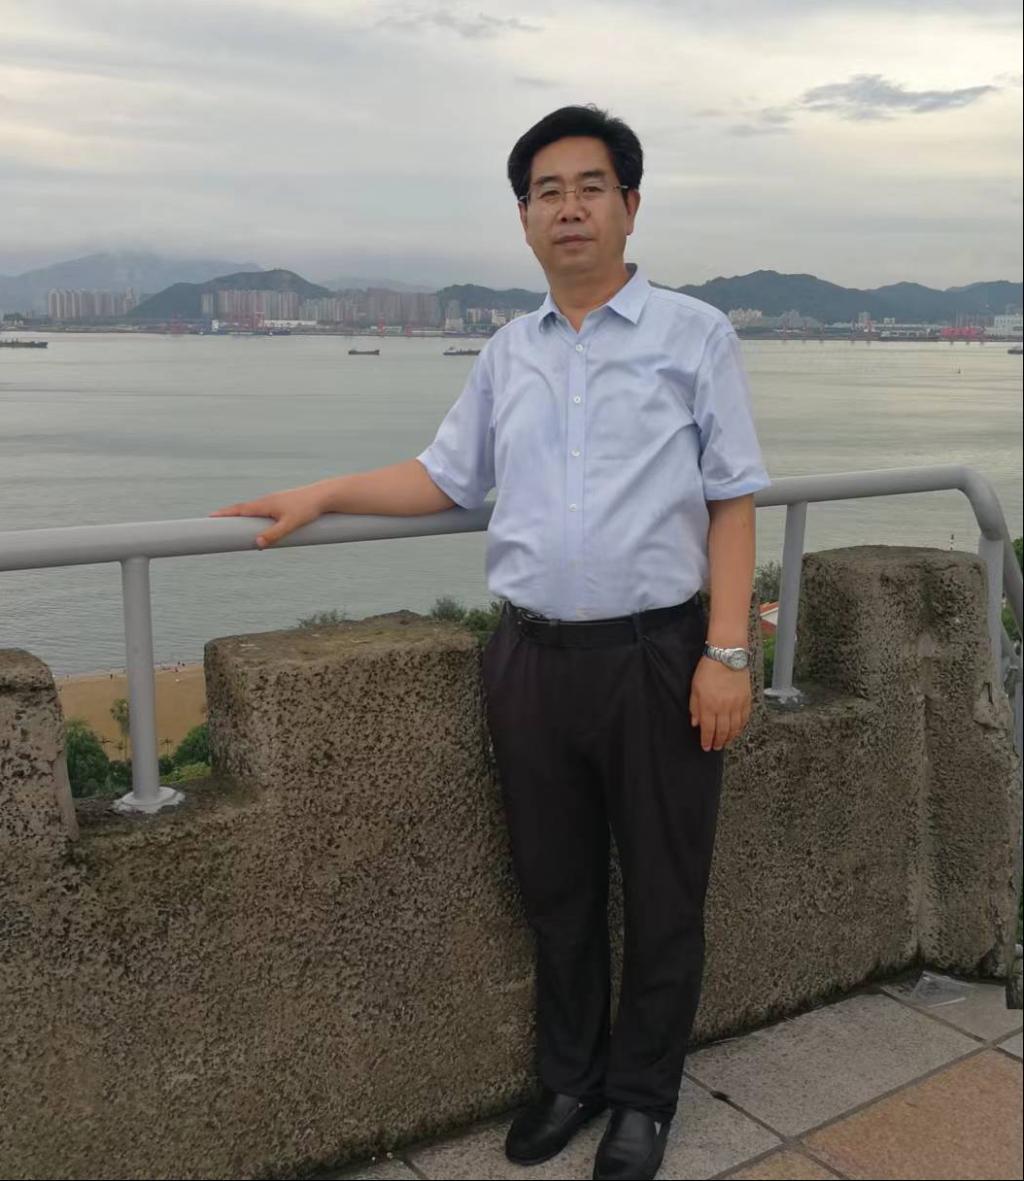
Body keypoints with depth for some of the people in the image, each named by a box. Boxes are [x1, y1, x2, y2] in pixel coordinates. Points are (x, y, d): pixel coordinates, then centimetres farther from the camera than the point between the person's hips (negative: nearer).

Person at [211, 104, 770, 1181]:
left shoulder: (695, 336, 1)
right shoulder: (507, 355, 12)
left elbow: (731, 502, -3)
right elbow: (445, 477, 16)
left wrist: (727, 652, -11)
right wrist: (320, 496, 4)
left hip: (656, 654, -3)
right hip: (532, 657, 4)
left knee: (663, 895, 9)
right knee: (555, 890, 15)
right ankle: (569, 1077, 36)